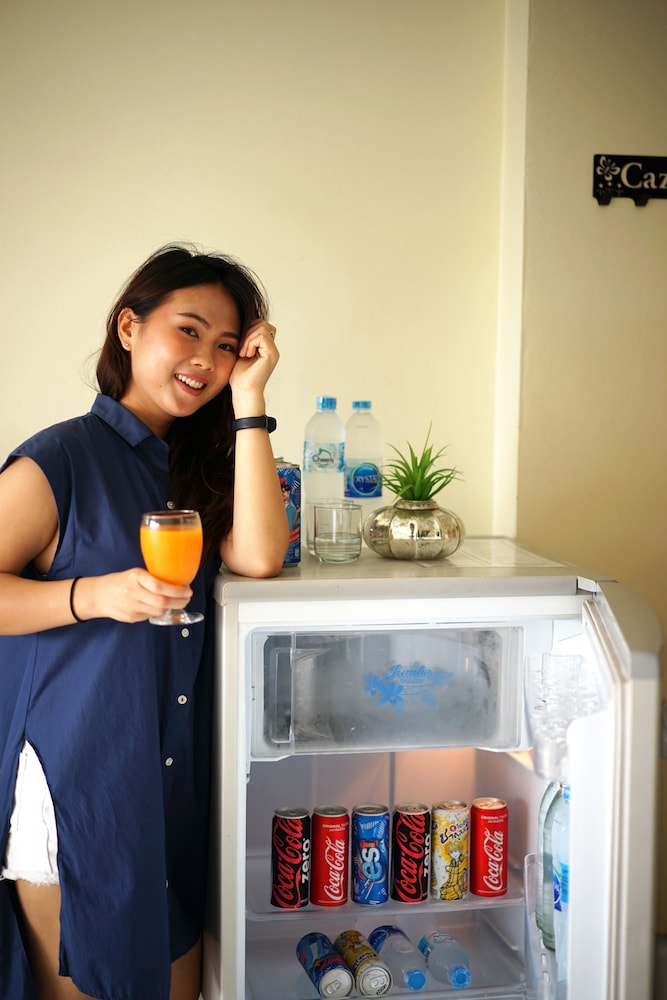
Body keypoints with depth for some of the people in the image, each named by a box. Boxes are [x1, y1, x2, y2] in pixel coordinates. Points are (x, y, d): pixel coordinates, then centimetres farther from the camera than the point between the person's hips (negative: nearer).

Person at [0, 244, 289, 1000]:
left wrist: (247, 398, -9)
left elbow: (258, 555, -10)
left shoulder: (198, 468, 9)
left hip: (174, 789, 6)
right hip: (73, 787, -6)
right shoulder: (62, 461, -10)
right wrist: (95, 596, -27)